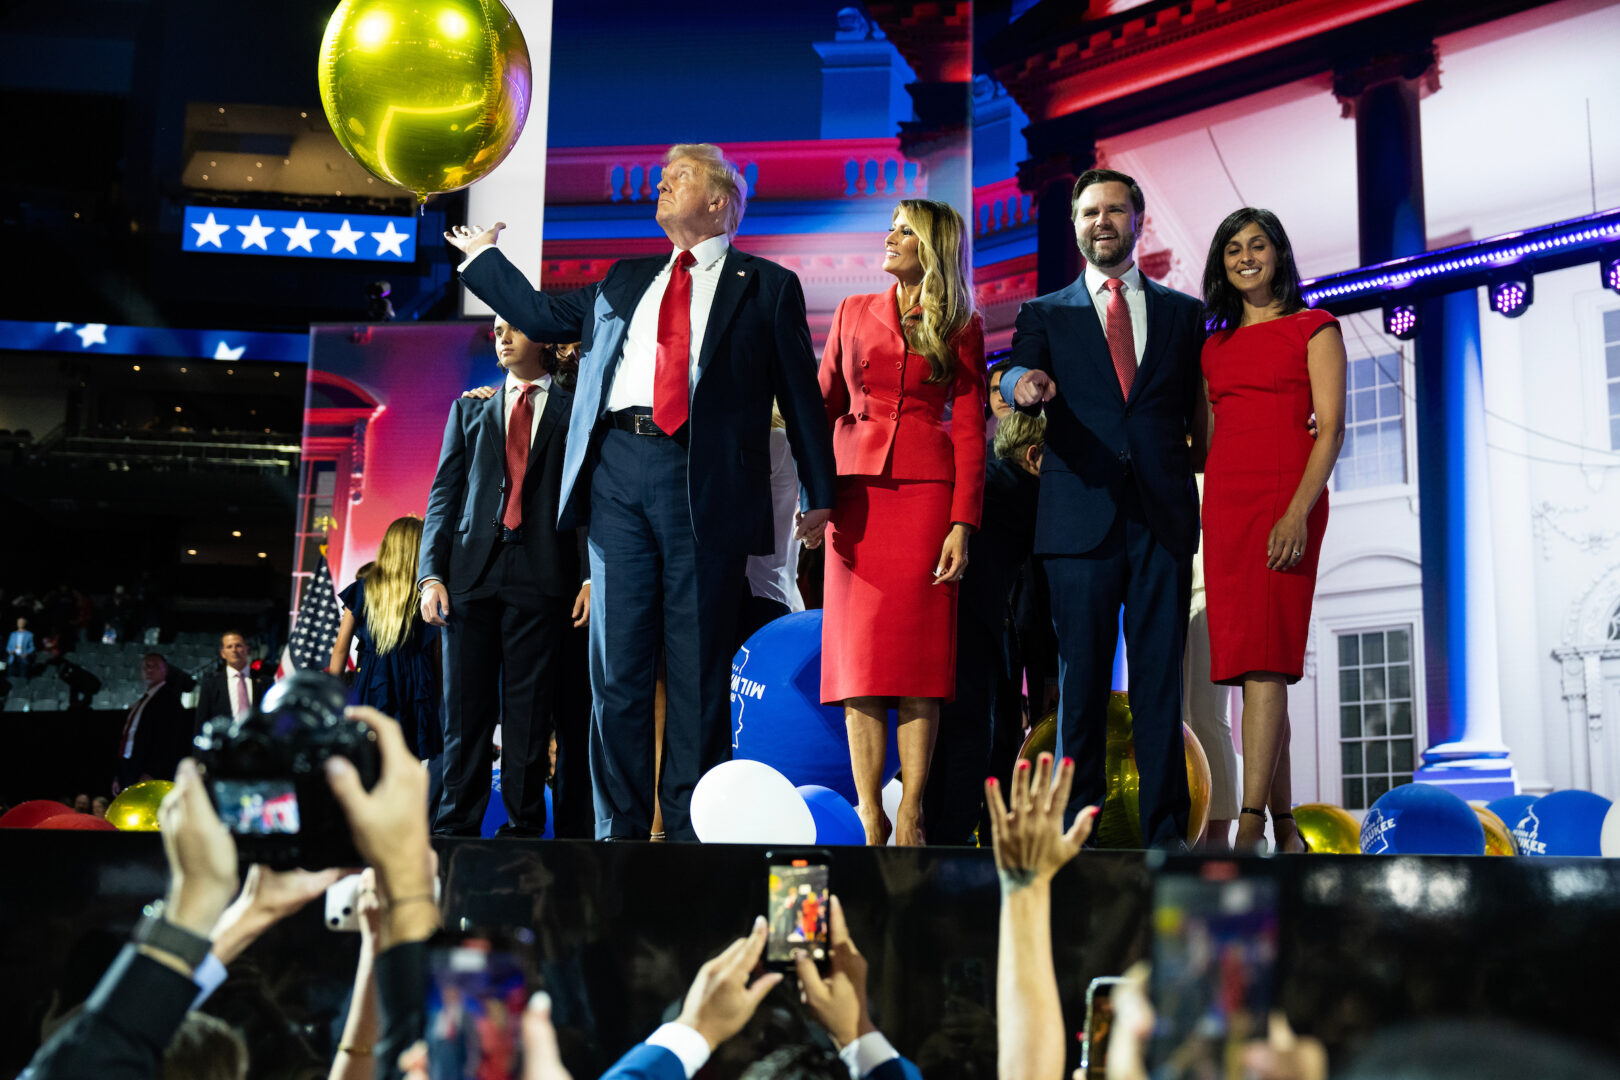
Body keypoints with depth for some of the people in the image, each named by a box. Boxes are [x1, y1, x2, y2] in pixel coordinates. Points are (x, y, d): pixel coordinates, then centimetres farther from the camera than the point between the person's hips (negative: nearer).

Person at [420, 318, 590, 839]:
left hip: (541, 578, -2)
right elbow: (444, 493, 14)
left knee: (530, 711, -2)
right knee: (466, 708, 1)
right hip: (472, 572, 3)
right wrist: (431, 574, 2)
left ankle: (523, 827, 4)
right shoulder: (469, 409, 21)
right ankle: (456, 826, 6)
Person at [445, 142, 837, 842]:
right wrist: (483, 257, 35)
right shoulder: (624, 280, 25)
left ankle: (692, 831, 4)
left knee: (698, 667, -2)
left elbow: (800, 391, 9)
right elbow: (541, 316, 30)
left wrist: (819, 490, 5)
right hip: (619, 473, 4)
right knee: (617, 663, 3)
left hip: (705, 485, -4)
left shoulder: (767, 287, 11)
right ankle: (619, 829, 10)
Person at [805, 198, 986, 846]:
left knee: (918, 656, -4)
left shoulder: (961, 328, 8)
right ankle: (869, 815, 3)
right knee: (859, 657, -2)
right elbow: (822, 406, 14)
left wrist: (962, 524, -7)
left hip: (927, 493, -2)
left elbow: (970, 430, 3)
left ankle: (911, 815, 2)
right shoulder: (853, 314, 15)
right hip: (856, 495, 2)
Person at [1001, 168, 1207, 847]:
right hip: (1080, 517, -1)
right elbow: (1017, 376, -4)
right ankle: (1075, 825, 7)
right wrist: (1026, 382, -26)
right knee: (1081, 676, 0)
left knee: (1161, 676, 0)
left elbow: (1198, 416, 17)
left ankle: (1165, 830, 4)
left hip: (1163, 516, 1)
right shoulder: (1045, 314, 14)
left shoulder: (1183, 313, 17)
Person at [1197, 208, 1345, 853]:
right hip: (1223, 500, 5)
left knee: (1265, 656, -16)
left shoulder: (1313, 329, 6)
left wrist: (1298, 512, -17)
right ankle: (1284, 828, 8)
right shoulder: (1214, 346, 20)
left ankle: (1250, 825, -22)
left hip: (1286, 497, -5)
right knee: (1241, 652, 2)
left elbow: (1330, 427, -5)